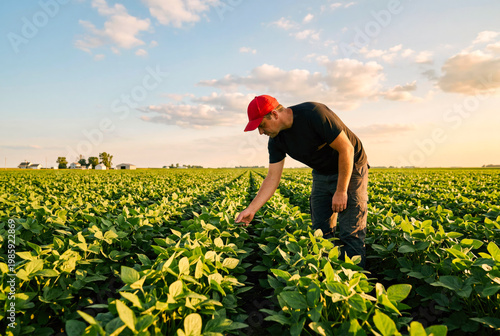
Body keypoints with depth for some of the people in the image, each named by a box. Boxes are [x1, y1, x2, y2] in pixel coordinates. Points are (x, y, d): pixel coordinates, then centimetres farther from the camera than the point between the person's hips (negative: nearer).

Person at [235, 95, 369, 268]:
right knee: (321, 232, 5)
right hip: (322, 174, 6)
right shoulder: (276, 140, -9)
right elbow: (272, 178, -6)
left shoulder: (314, 114, -29)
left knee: (351, 234, -9)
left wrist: (341, 191, -20)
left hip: (351, 169, -6)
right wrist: (251, 209, -13)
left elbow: (347, 150, -24)